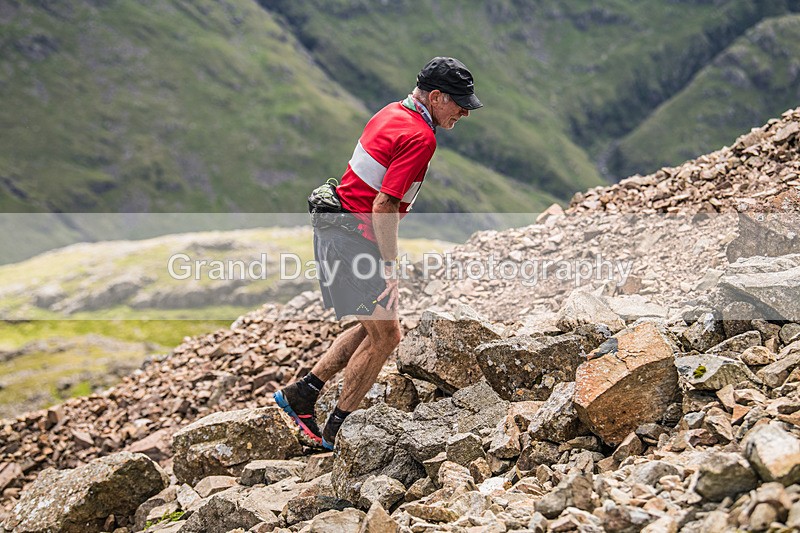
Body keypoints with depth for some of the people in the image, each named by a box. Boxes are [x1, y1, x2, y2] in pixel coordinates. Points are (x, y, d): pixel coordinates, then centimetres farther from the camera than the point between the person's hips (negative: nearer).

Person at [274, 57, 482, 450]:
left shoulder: (393, 113, 11)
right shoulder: (420, 137, -19)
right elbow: (384, 204, -25)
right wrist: (390, 264, -21)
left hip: (337, 230, 10)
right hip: (354, 241, -10)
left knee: (373, 329, 17)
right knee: (385, 336, -2)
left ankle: (302, 392, 21)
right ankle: (337, 431, 7)